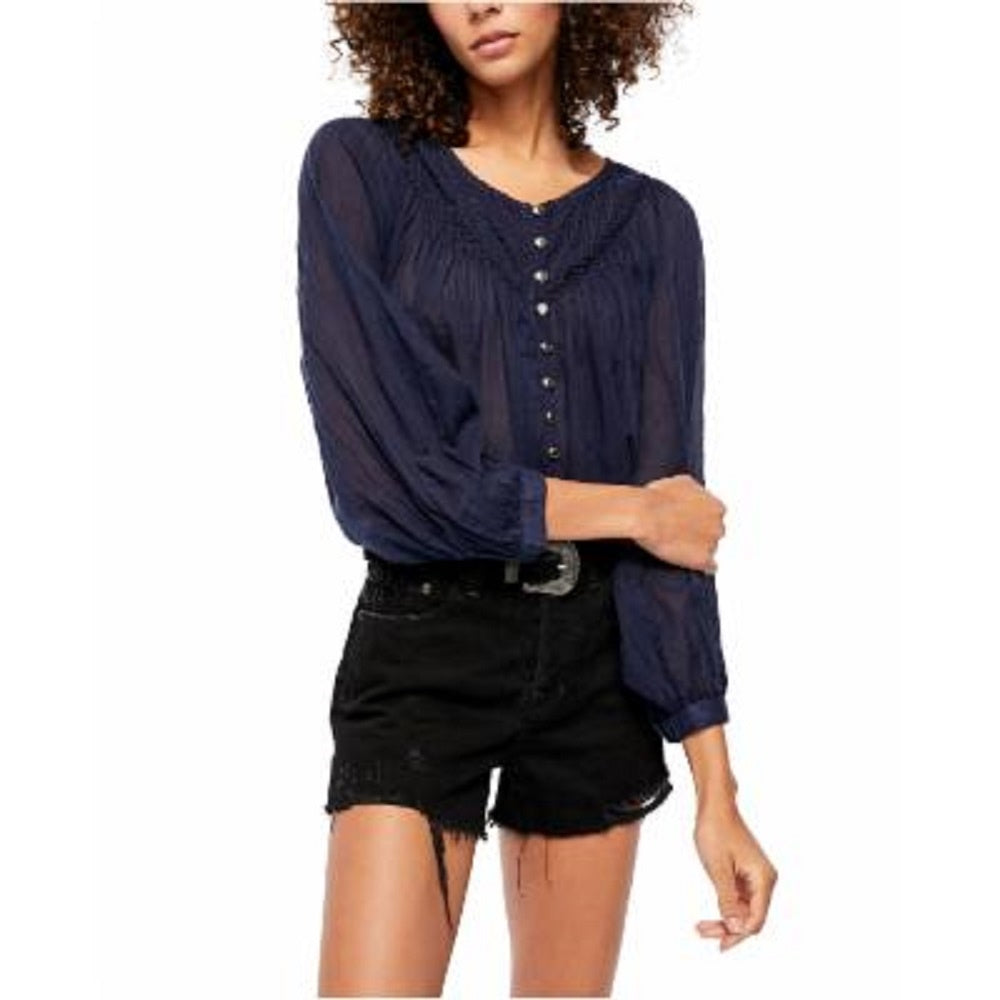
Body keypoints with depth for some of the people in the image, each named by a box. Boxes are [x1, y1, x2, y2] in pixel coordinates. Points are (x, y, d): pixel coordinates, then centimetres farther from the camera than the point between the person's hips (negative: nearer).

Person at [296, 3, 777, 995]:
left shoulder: (651, 221, 4)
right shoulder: (359, 169, -4)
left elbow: (677, 513, -1)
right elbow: (381, 469, -13)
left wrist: (717, 788, -6)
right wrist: (626, 509, -6)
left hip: (598, 660, 3)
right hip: (424, 652, -3)